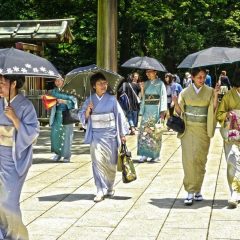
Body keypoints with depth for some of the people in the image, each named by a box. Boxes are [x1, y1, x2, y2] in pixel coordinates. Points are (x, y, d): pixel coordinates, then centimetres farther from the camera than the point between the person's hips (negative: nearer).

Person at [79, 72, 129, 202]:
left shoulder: (112, 99, 1)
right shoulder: (89, 100, 4)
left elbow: (120, 115, 3)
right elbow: (83, 118, 7)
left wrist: (122, 134, 1)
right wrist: (88, 110, -14)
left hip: (110, 134, 0)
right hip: (96, 134, 0)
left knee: (111, 162, 6)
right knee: (97, 161, -10)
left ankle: (109, 188, 25)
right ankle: (101, 190, -7)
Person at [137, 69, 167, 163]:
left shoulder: (160, 83, -1)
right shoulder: (146, 83, 13)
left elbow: (163, 97, -5)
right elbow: (143, 97, 16)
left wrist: (162, 112, -12)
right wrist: (142, 89, -3)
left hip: (156, 111, -4)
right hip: (147, 111, 4)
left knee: (155, 133, -1)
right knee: (144, 132, -3)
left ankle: (156, 155, 6)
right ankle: (145, 154, -1)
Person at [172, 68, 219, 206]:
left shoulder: (209, 92, 4)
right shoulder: (185, 92, 4)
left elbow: (214, 110, -3)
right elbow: (180, 112, 5)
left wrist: (216, 95, -16)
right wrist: (176, 103, -15)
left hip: (202, 130, 1)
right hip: (188, 128, 0)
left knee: (200, 159, 2)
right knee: (189, 159, -9)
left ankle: (197, 190, 18)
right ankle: (190, 192, -7)